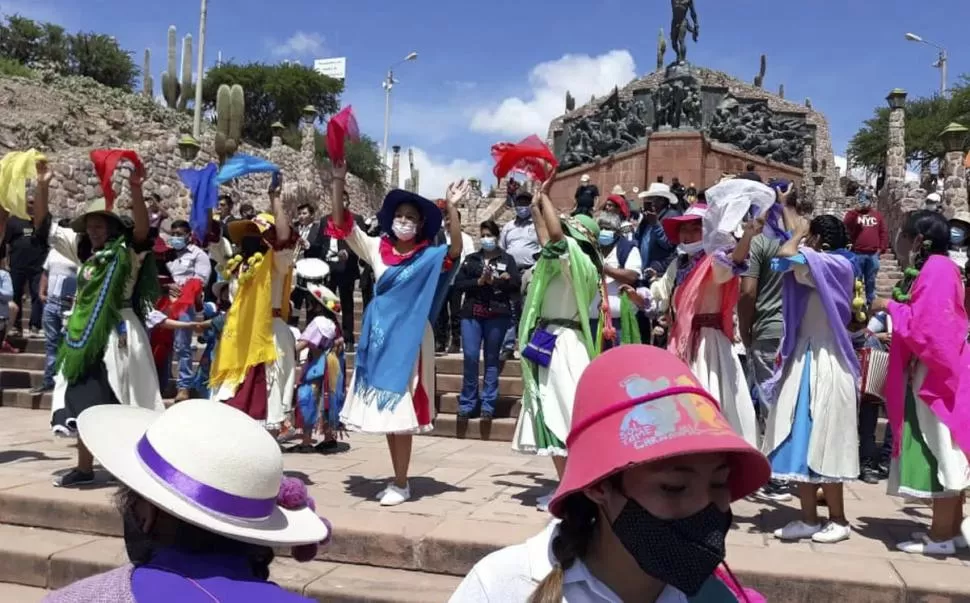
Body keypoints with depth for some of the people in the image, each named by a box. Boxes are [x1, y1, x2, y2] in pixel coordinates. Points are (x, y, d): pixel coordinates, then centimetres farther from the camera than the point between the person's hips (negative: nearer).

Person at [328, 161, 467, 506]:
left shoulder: (429, 257, -5)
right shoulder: (377, 249, 6)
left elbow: (456, 250, -23)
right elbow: (342, 225, 4)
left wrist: (451, 208, -30)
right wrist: (339, 183, -5)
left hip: (409, 337, -5)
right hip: (380, 335, 5)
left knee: (401, 409, -3)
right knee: (385, 409, 10)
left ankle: (401, 484, 9)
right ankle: (398, 480, 22)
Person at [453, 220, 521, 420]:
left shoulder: (507, 259, 8)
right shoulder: (471, 259, 13)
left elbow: (516, 284, -3)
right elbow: (458, 284, 4)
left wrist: (492, 280, -10)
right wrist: (479, 281, -10)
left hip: (497, 314, -1)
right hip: (472, 313, 1)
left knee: (492, 359, 4)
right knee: (470, 357, -5)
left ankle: (488, 405, 9)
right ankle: (467, 403, 6)